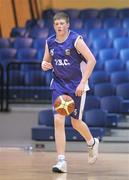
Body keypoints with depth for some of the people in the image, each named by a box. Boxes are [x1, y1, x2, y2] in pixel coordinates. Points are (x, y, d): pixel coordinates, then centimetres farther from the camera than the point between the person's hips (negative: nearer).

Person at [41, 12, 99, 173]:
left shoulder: (75, 39, -14)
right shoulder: (50, 42, 1)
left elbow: (91, 60, -16)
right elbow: (46, 61, 15)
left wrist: (83, 82, -20)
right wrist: (44, 65, -11)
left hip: (76, 85, -4)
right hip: (59, 85, 4)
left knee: (76, 122, 5)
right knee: (58, 120, -11)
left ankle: (92, 143, 39)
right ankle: (61, 161, -10)